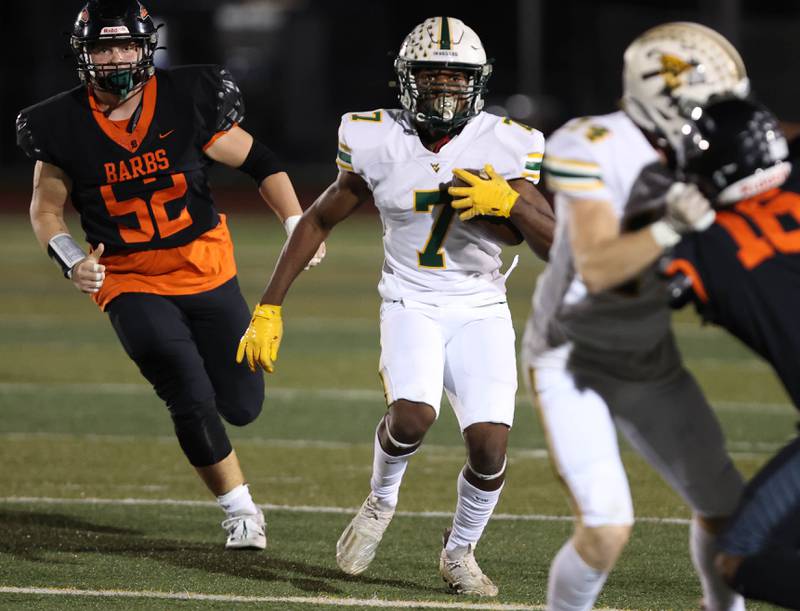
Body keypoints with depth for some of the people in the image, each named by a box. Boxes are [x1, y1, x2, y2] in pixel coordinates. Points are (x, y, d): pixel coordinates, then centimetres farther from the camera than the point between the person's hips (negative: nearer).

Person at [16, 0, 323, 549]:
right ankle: (240, 510, 5)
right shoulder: (64, 126, -8)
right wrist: (73, 262, -15)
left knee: (242, 406, 5)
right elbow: (46, 208, 3)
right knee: (192, 402, -15)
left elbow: (258, 162, 0)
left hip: (206, 271, 1)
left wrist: (298, 227, -9)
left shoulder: (188, 101, -10)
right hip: (131, 283, -1)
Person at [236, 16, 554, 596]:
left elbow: (554, 245, -6)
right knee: (412, 416, -29)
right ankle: (381, 499, 5)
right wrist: (269, 308, 4)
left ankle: (459, 553, 16)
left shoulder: (503, 147, -6)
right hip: (412, 304, -1)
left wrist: (511, 202, -25)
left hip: (481, 312, 1)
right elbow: (318, 221, 6)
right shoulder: (379, 143, -5)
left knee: (489, 447, -13)